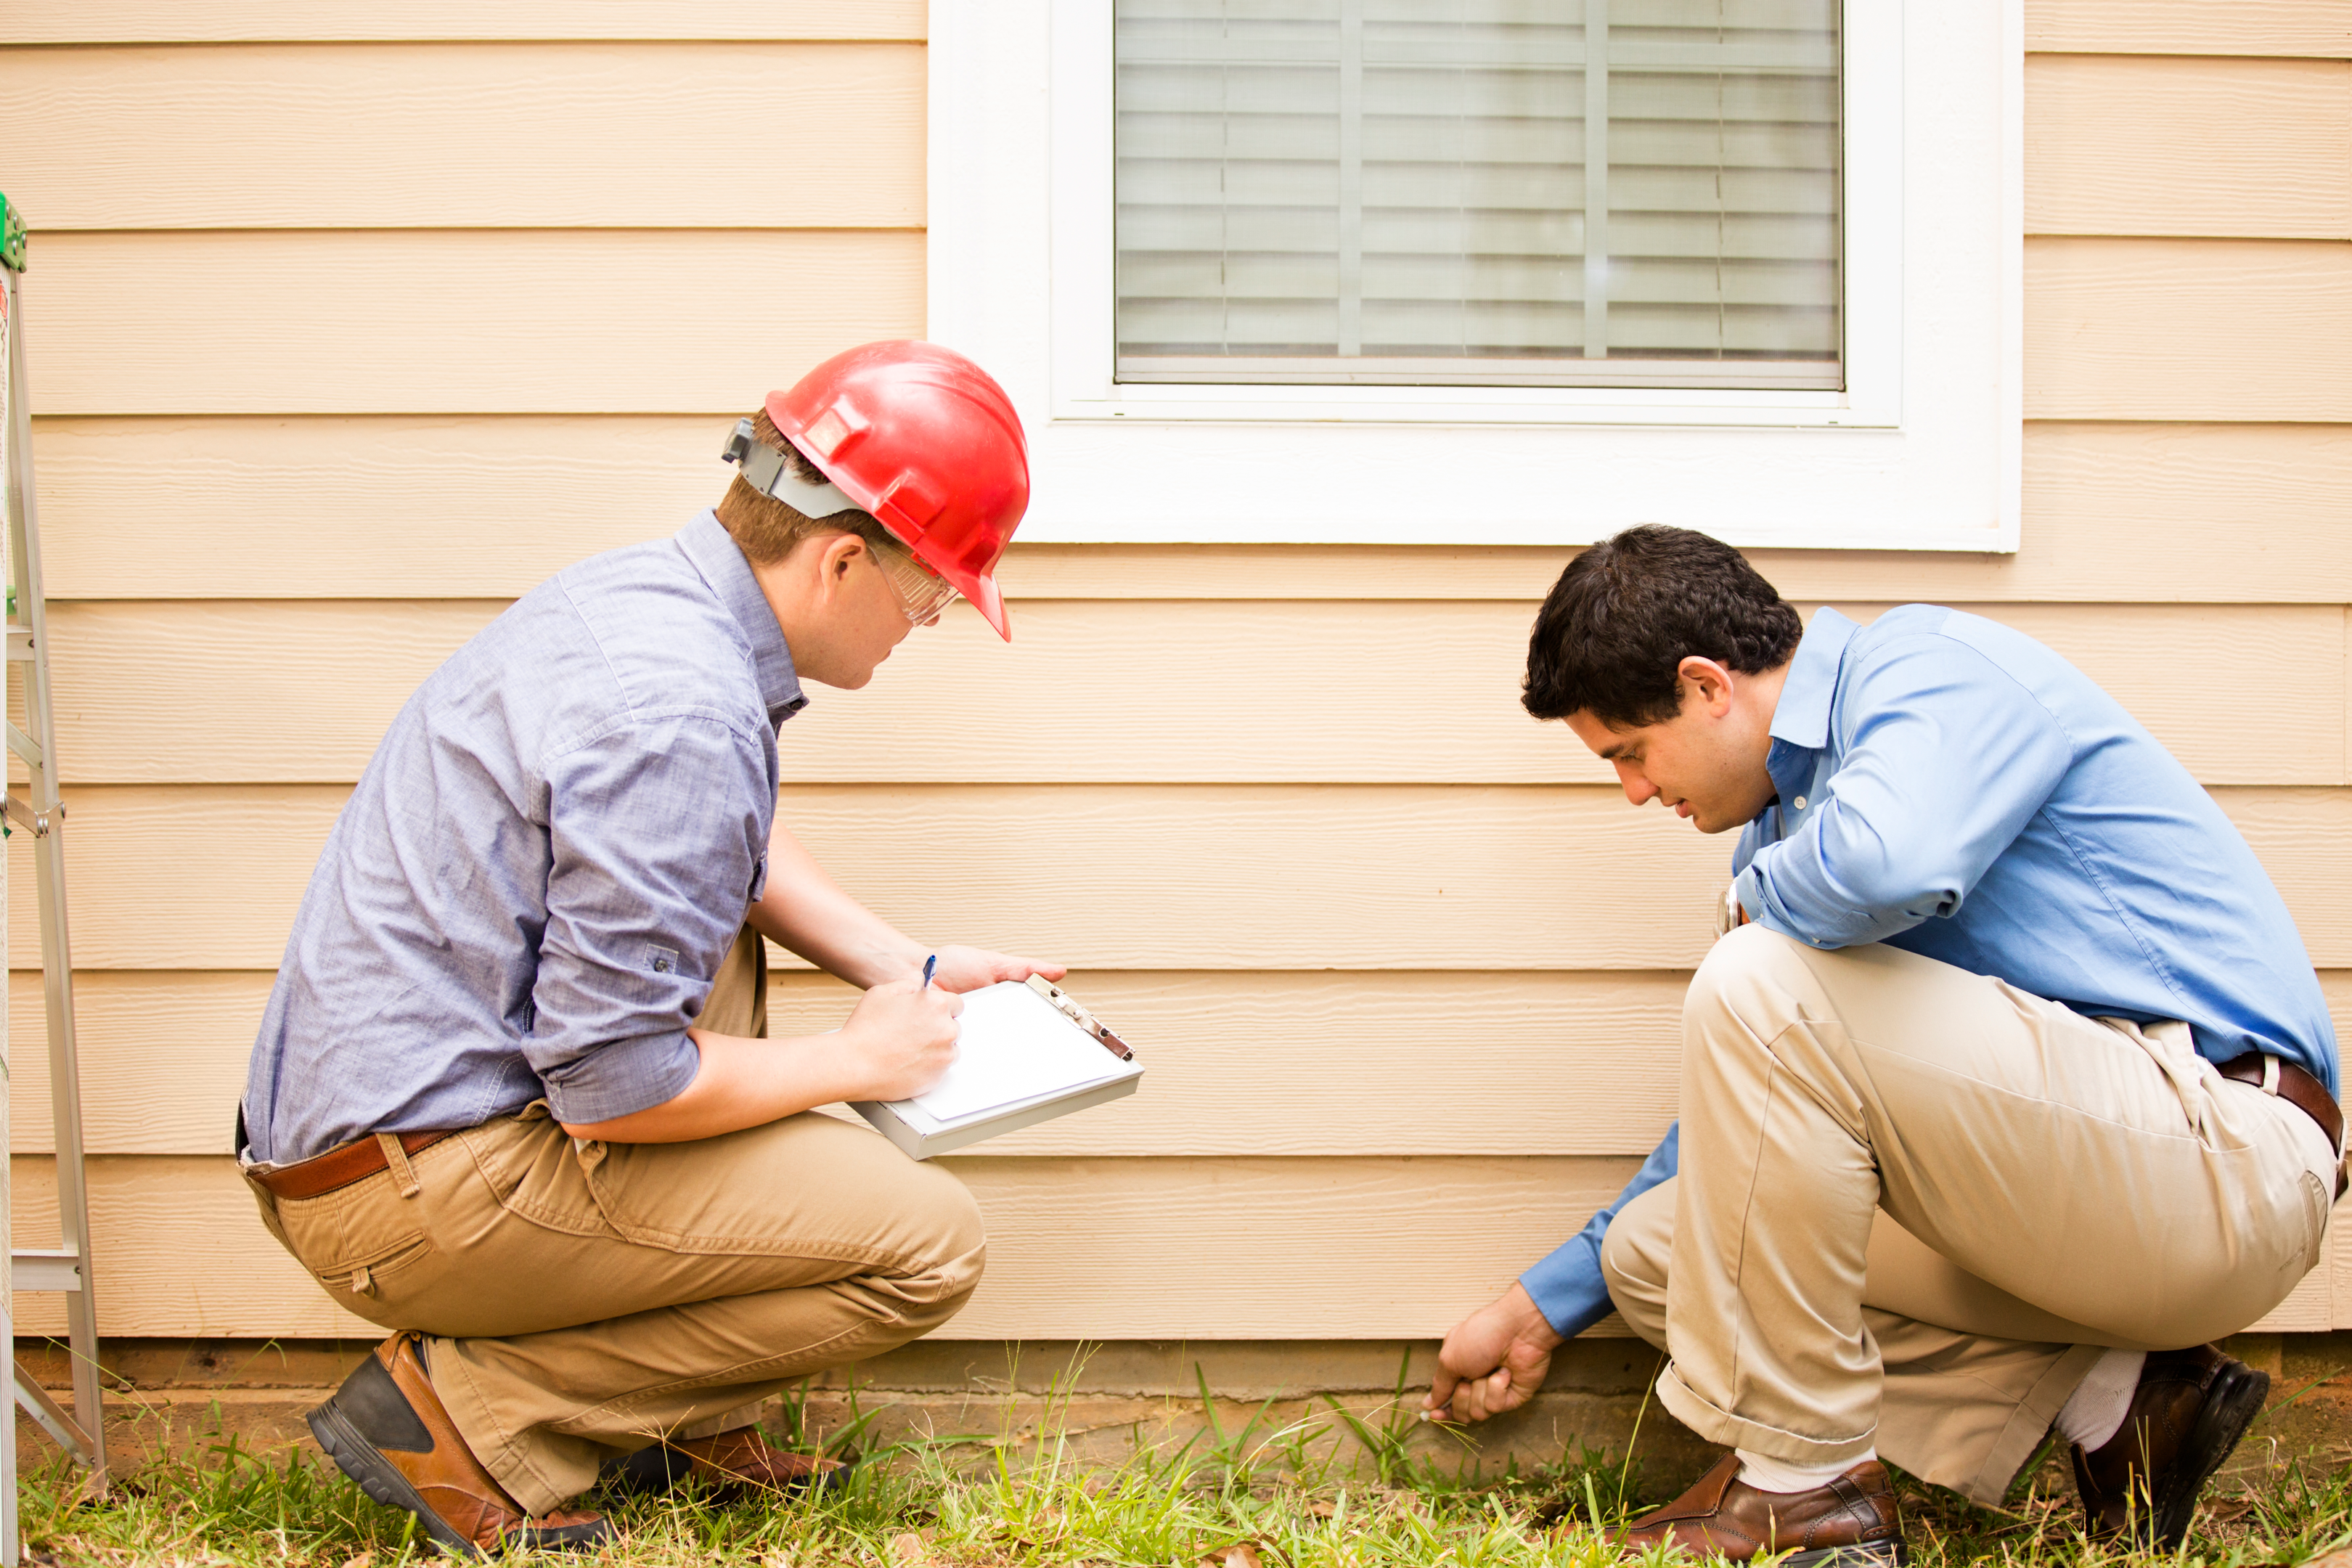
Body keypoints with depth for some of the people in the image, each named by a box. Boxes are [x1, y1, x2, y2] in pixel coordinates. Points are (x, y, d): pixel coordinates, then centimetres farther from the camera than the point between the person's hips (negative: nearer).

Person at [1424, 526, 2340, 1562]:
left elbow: (1889, 864, -35)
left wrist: (1757, 897, -11)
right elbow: (1744, 1114, 22)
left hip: (2228, 1161, -10)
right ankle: (2106, 1401, 3)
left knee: (1765, 986, -23)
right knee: (1654, 1248, 8)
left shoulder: (1933, 664, -11)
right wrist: (1542, 1309, 25)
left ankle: (1798, 1482, -11)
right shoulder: (1794, 814, 15)